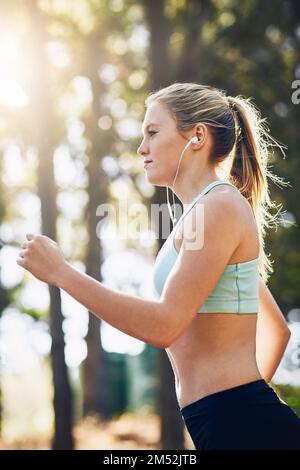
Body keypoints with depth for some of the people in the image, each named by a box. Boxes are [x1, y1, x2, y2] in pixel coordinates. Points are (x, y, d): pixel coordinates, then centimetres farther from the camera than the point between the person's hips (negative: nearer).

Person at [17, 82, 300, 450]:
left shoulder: (221, 206, -11)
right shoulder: (205, 210, 19)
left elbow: (164, 325, -19)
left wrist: (60, 273, -14)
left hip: (241, 425, -9)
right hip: (222, 424, 9)